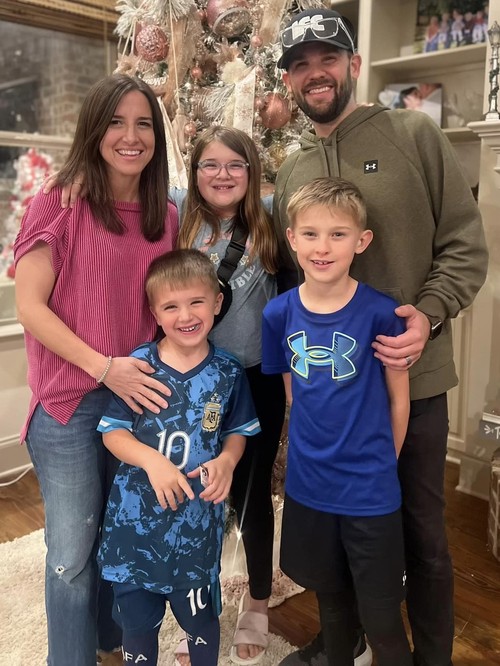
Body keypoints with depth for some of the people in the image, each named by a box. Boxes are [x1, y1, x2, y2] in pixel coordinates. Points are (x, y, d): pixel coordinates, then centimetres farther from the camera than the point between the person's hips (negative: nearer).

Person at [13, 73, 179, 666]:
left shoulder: (165, 217, 6)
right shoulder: (59, 205, -8)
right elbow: (30, 307, -12)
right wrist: (104, 366, -19)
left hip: (143, 395, 5)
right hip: (71, 402, -5)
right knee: (74, 551, 6)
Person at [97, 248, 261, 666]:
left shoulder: (227, 372, -5)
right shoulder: (139, 365, -9)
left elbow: (238, 431, 5)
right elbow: (113, 432, -6)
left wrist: (227, 461, -15)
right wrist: (152, 460, -22)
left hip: (198, 517, 1)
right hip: (135, 514, 0)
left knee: (200, 617, 18)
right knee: (138, 619, 17)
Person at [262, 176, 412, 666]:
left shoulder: (379, 312, -15)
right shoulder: (279, 313, -6)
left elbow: (399, 397, -5)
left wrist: (379, 465, 1)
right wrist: (313, 452, 5)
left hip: (371, 492, -3)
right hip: (308, 487, 3)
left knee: (382, 621, 11)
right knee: (331, 602, 24)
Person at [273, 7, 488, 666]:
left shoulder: (415, 135, -2)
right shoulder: (290, 174, 9)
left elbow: (466, 245, -6)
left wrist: (427, 313, -22)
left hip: (409, 377, -3)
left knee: (421, 532, 10)